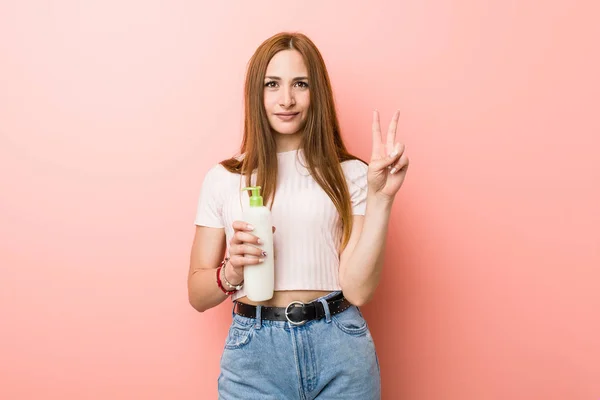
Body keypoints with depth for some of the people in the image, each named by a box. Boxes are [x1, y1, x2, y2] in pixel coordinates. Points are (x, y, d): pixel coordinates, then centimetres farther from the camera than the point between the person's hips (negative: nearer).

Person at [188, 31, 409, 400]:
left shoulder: (350, 175, 0)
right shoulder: (223, 179, 2)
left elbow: (358, 290, -7)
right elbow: (197, 295, 5)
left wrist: (381, 198, -14)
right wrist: (231, 272, -14)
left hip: (340, 350, 0)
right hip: (254, 353, 1)